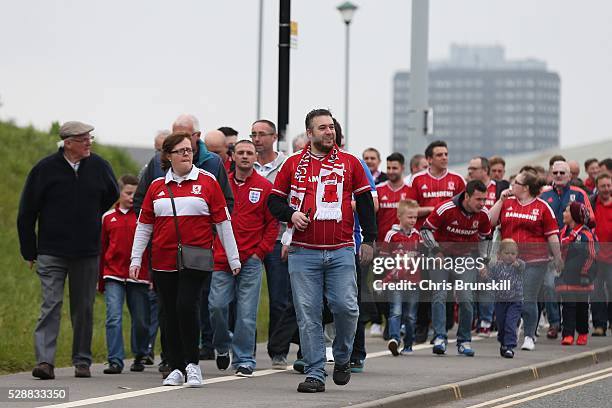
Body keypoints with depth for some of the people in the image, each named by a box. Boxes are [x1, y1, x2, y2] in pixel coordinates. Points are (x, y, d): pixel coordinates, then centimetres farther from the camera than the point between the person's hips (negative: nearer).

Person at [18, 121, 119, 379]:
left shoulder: (99, 166, 0)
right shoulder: (45, 169, -7)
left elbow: (111, 195, 22)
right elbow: (26, 214, 0)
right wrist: (30, 251, 2)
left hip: (88, 252, 3)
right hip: (52, 252, -3)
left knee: (84, 308, 8)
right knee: (51, 304, -11)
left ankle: (82, 361, 16)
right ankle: (45, 360, -15)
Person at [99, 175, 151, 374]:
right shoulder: (108, 217, 8)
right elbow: (101, 249, 12)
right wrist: (100, 280, 13)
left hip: (138, 276, -1)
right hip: (113, 276, 1)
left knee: (141, 320, 8)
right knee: (113, 318, -10)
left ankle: (140, 356, 27)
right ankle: (115, 361, -8)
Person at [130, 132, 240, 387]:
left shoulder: (207, 182, 2)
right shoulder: (157, 186, 9)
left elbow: (222, 221, 4)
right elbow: (144, 224, 13)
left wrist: (233, 259, 4)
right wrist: (136, 259, 7)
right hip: (163, 260, 3)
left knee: (187, 306, -17)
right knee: (169, 314, 5)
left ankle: (192, 364, -4)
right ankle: (176, 368, 13)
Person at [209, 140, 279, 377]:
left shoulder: (265, 187, 3)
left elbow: (273, 223, 5)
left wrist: (261, 251, -3)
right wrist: (213, 247, 3)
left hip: (251, 260, -1)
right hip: (222, 259, 2)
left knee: (246, 312, -2)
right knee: (217, 305, -4)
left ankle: (244, 360, 6)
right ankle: (222, 346, 22)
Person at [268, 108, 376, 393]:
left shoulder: (350, 163, 9)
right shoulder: (293, 164, 8)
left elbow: (365, 203, 13)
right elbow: (274, 201, 12)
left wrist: (369, 240, 7)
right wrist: (291, 214, -8)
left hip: (341, 252, 0)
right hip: (304, 252, 0)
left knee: (346, 307, -8)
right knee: (308, 315, -2)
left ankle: (342, 358, 17)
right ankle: (315, 374, 3)